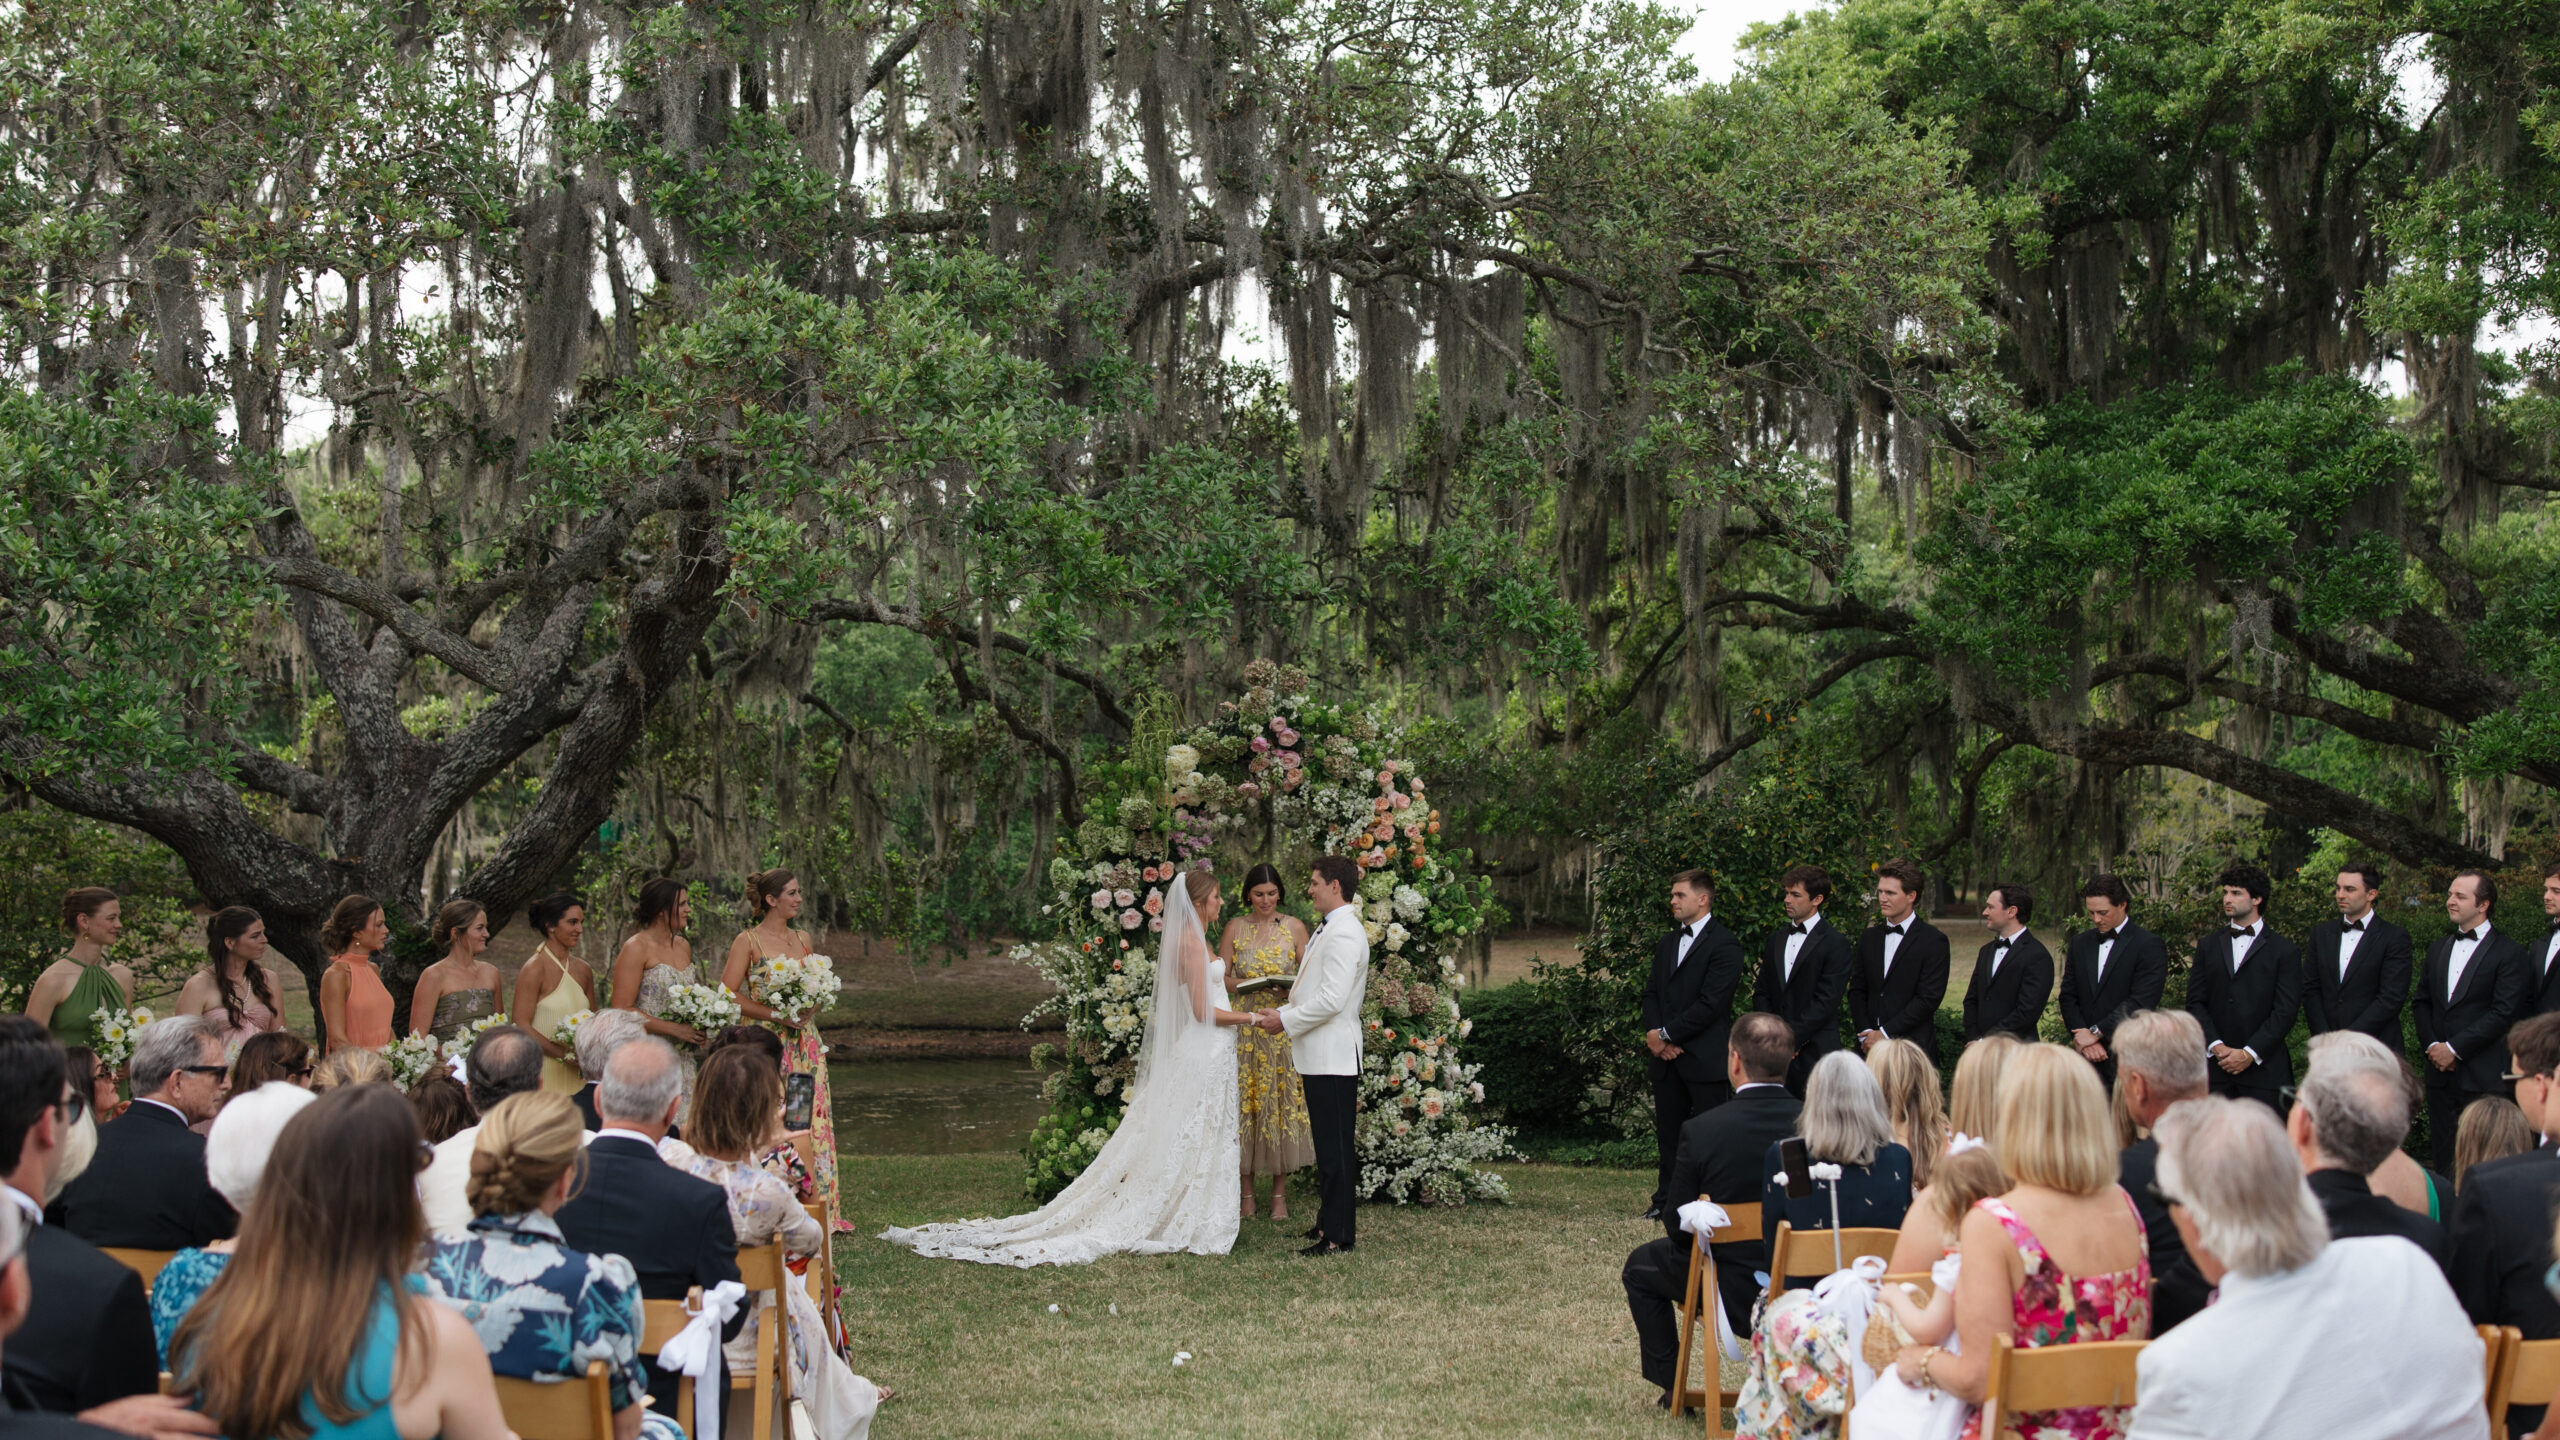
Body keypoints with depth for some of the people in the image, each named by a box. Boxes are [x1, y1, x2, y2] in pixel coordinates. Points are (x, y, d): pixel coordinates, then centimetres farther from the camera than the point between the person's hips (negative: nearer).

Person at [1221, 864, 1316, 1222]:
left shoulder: (1294, 927, 4)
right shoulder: (1236, 928, 5)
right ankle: (1246, 1191, 9)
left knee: (1283, 1104, 0)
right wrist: (1248, 984, -14)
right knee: (1244, 1105, 0)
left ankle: (1280, 1193, 8)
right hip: (1243, 1028, 0)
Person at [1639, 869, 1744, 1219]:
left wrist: (1666, 1034, -14)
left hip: (1706, 1058, -7)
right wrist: (1653, 1031, -3)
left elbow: (1710, 1004, -16)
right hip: (1666, 1058, 7)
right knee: (1668, 1132, 11)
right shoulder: (1666, 944, 19)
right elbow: (1651, 994, 17)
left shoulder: (1724, 945, -9)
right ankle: (1668, 1200, 19)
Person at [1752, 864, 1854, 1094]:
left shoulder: (1836, 944, -3)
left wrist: (1792, 1038, -12)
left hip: (1814, 1051, -5)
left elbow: (1825, 1002, -10)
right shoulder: (1774, 940, 17)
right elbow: (1761, 993, 14)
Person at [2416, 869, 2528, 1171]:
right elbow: (2421, 1004, 16)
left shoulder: (2508, 953, -4)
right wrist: (2431, 1045, -2)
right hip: (2440, 1072, 6)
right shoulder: (2437, 950, 17)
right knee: (2442, 1158, 6)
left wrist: (2455, 1048, -13)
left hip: (2483, 1077, -6)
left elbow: (2505, 1013, -12)